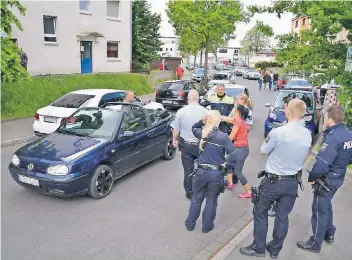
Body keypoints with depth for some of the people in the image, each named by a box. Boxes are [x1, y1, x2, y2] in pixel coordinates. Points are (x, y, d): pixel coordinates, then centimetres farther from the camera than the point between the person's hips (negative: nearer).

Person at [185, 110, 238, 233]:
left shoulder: (202, 133, -6)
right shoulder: (223, 137, -16)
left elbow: (194, 128, 20)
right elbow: (234, 155, -19)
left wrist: (202, 121, 4)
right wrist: (226, 165, -4)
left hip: (201, 171, 2)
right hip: (217, 173, -2)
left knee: (196, 198, 19)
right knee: (211, 200, 15)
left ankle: (190, 224, 32)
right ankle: (206, 226, 28)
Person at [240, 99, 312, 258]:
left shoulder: (278, 132, -22)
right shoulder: (308, 135, -3)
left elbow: (264, 151, -6)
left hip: (273, 181, -5)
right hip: (293, 182, 5)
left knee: (260, 213, 12)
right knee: (282, 216, 16)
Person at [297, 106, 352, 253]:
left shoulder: (333, 137, -28)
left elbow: (321, 164, -30)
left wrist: (311, 177, -15)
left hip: (327, 180, -9)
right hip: (338, 178, 9)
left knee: (319, 210, 5)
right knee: (326, 206, 27)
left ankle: (315, 244, 18)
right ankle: (329, 234, 42)